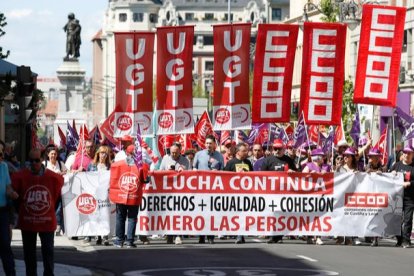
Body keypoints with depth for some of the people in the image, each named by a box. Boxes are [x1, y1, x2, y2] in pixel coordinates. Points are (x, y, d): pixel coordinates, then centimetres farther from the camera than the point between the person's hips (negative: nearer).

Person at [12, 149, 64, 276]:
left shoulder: (54, 178, -8)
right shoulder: (20, 177, -9)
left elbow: (56, 196, 9)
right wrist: (22, 211, 12)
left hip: (47, 221, -1)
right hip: (27, 221, 1)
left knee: (48, 250, 2)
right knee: (29, 251, 9)